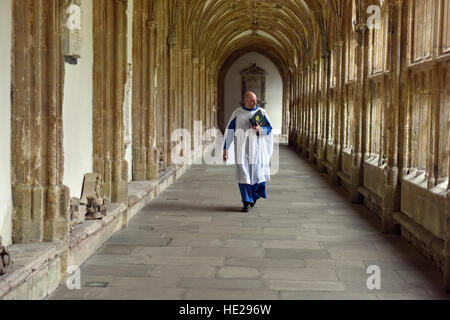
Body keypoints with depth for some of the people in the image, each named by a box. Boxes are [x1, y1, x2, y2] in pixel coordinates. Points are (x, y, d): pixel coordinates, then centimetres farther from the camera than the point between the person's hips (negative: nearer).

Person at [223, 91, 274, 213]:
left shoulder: (262, 112, 3)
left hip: (257, 148, 1)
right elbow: (229, 131, 3)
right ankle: (246, 203, 1)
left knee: (257, 174, 5)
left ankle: (254, 194, 34)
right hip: (242, 149, -1)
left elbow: (269, 129, 1)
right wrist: (225, 149, -1)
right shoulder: (237, 113, 2)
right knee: (243, 174, -6)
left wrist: (260, 129, -21)